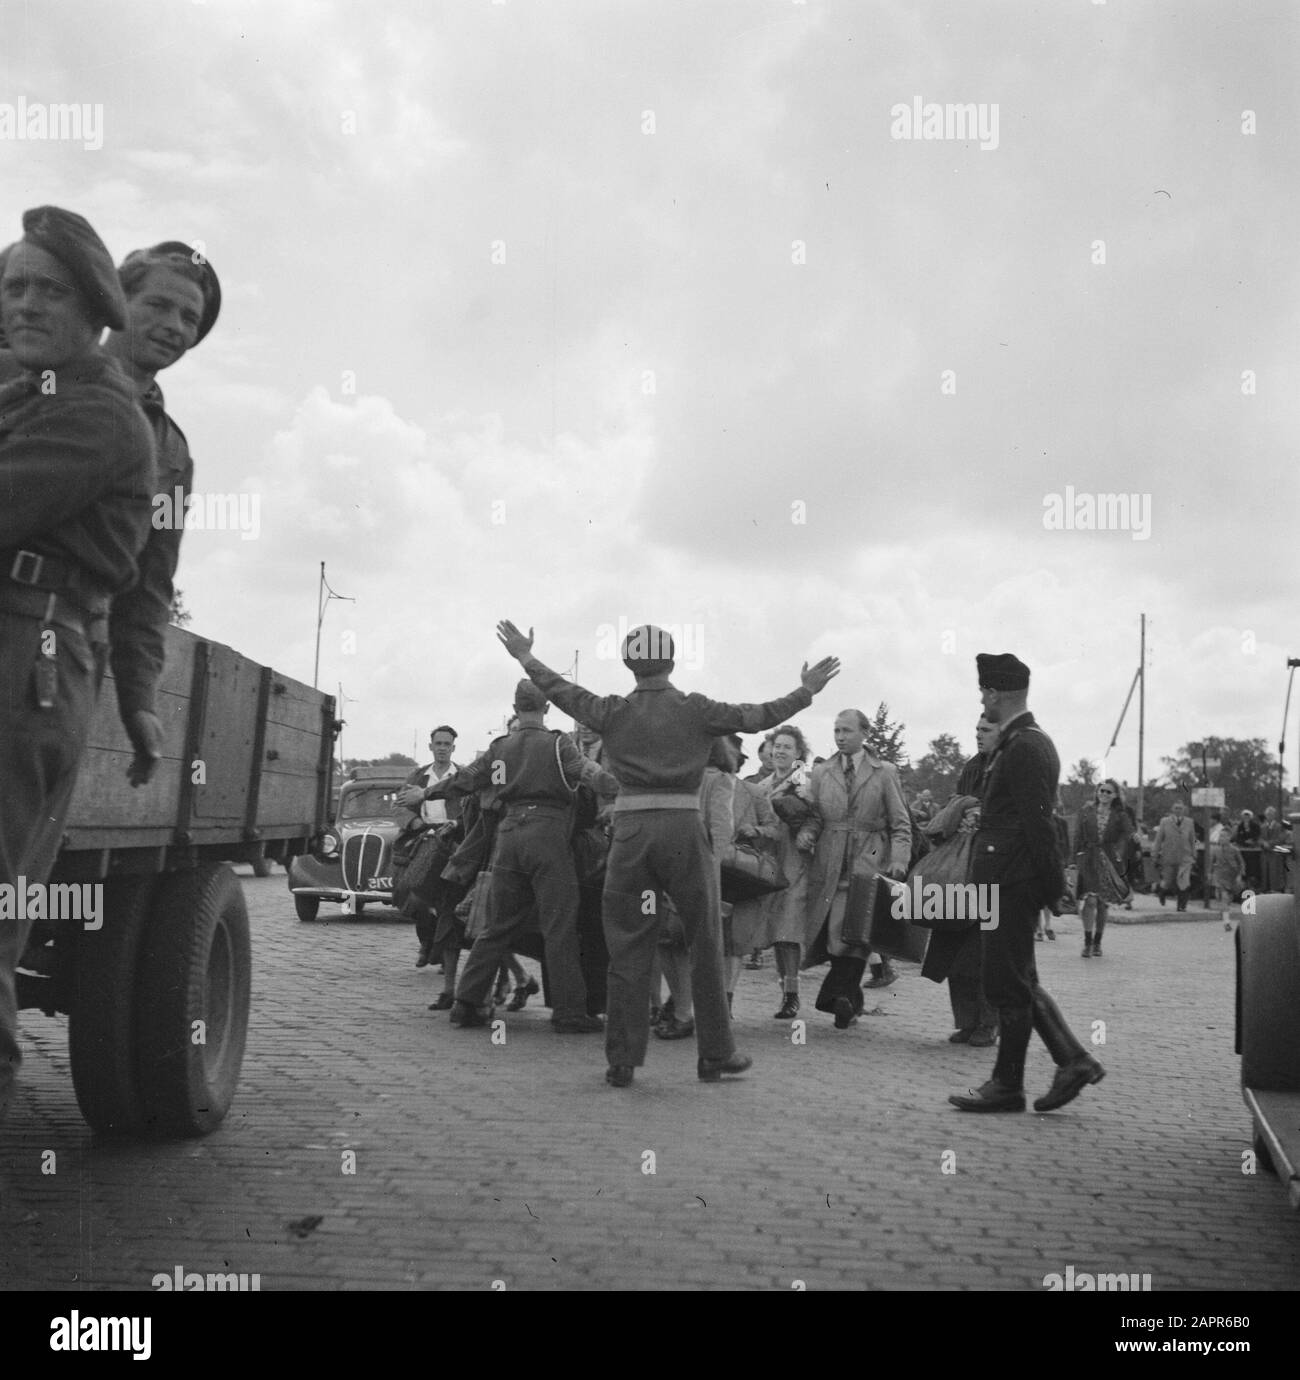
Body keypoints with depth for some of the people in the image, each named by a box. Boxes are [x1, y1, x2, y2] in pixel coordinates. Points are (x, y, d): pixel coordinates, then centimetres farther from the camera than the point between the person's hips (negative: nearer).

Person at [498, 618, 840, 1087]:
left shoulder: (613, 712, 3)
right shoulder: (695, 710, 0)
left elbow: (563, 692, 16)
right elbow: (758, 717, 3)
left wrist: (525, 657, 31)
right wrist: (807, 691, 17)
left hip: (631, 832, 2)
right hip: (683, 828, -1)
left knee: (627, 948, 7)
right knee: (705, 944, 10)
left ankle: (621, 1062, 9)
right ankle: (715, 1053, 17)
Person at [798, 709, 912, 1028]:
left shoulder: (885, 772, 8)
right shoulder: (821, 773, 15)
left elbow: (900, 824, 5)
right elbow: (814, 816, 15)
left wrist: (899, 859, -9)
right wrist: (806, 832, -8)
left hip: (869, 861, -2)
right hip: (831, 864, 2)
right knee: (835, 932, -4)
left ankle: (837, 995, -10)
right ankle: (848, 1001, 8)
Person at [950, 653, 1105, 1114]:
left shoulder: (1023, 747, -16)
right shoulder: (1028, 742, 16)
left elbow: (1037, 823, -19)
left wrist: (1050, 883, -18)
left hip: (1011, 884, -10)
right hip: (1008, 881, 10)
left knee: (1009, 985, -1)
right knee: (1017, 983, 14)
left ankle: (1007, 1085, 7)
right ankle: (1073, 1061, 16)